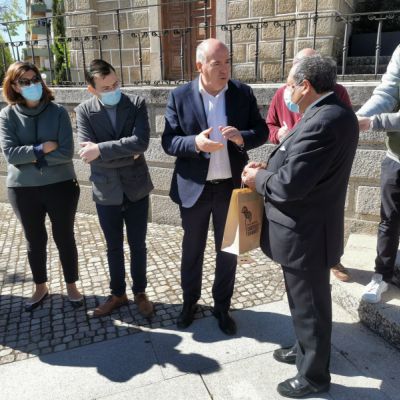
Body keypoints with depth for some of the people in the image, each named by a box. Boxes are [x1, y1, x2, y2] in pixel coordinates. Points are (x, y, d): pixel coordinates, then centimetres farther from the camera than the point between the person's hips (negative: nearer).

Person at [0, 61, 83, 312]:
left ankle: (72, 286, 31)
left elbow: (67, 152, -14)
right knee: (35, 241, 16)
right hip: (23, 190, 2)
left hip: (61, 186, -1)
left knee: (65, 238, 11)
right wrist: (41, 149, -18)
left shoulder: (58, 112, -6)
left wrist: (32, 157, -12)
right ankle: (41, 288, 37)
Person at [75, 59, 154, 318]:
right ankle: (118, 294, 35)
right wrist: (129, 155, -15)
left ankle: (140, 293, 32)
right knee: (114, 247, 15)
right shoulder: (84, 111, -6)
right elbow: (89, 155, -15)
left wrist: (102, 149, -23)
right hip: (106, 191, 1)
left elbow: (141, 142, -21)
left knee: (138, 245, 13)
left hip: (136, 188, 0)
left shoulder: (136, 103, -7)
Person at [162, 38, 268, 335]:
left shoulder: (244, 93, -1)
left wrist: (242, 138, -21)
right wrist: (194, 143, -27)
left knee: (228, 251, 14)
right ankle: (190, 302, 40)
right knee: (192, 250, 16)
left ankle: (222, 307, 35)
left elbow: (262, 131, 1)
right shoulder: (179, 97, -6)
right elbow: (168, 141, -7)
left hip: (232, 187, 1)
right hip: (194, 188, -1)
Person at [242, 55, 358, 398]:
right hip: (310, 226, 10)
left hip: (304, 233, -10)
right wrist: (270, 167, 2)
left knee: (309, 303, 9)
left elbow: (289, 185, -29)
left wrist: (259, 180, -11)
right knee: (305, 299, 25)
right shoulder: (335, 112, 6)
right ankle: (305, 350, 47)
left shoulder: (321, 122, -27)